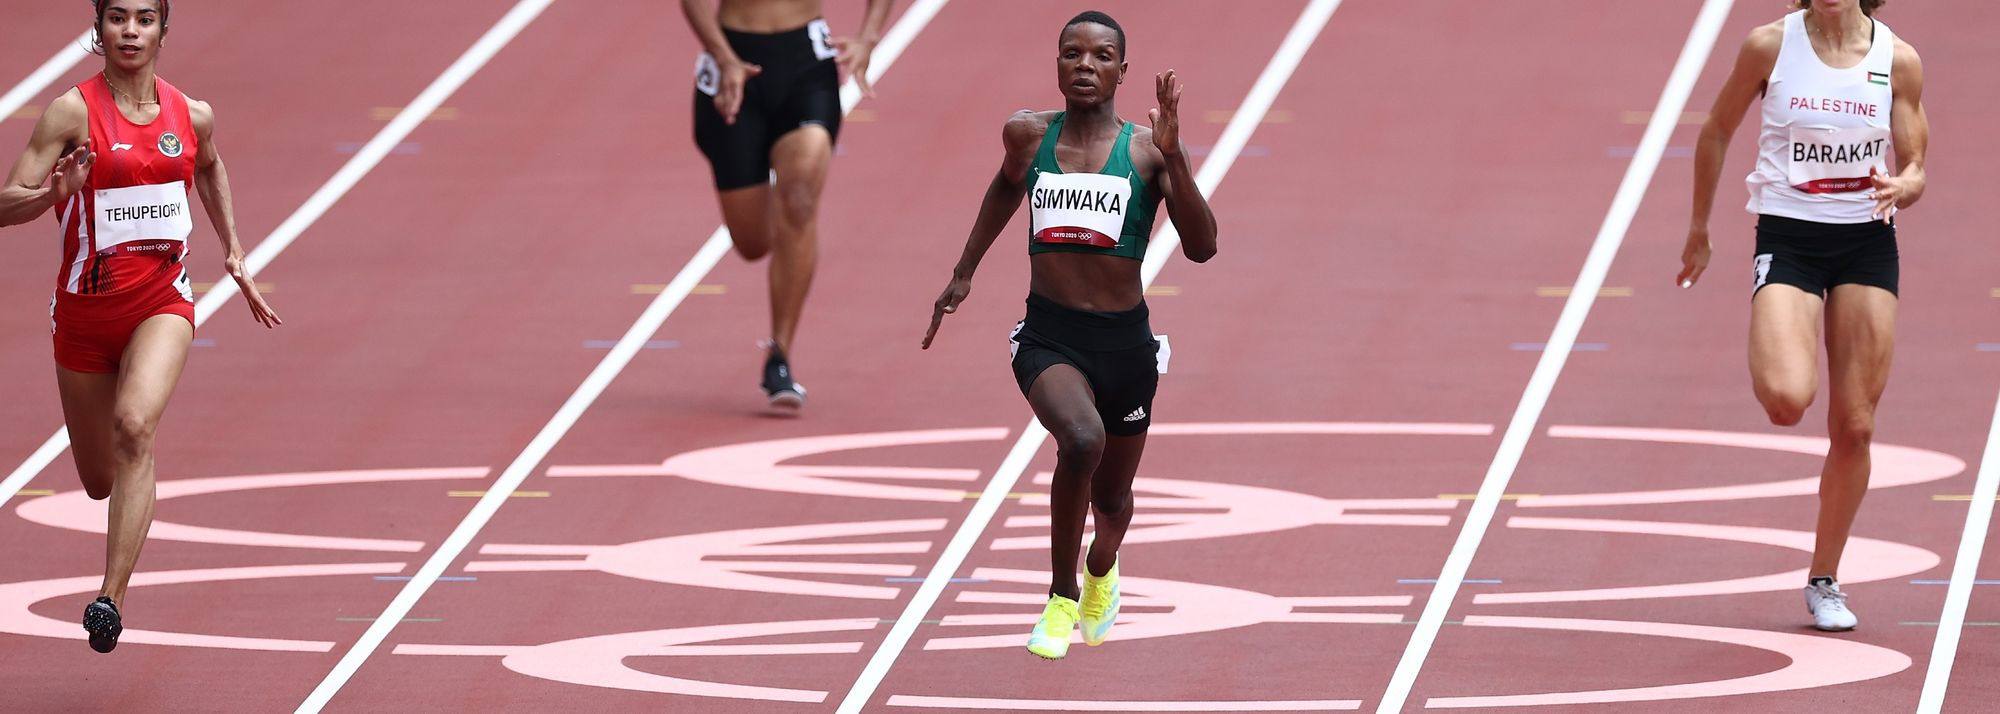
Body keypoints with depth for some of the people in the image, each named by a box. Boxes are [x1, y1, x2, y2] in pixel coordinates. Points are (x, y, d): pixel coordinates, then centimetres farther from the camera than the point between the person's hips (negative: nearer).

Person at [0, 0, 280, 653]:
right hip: (86, 307, 0)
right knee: (100, 481, 11)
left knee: (136, 425, -29)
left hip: (162, 301, 0)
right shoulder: (74, 111, -9)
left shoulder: (191, 116, 2)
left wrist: (234, 254, 21)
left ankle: (111, 599, -32)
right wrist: (56, 193, -33)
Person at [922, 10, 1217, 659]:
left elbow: (1201, 247, -13)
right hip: (1048, 338, -1)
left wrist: (1172, 153, -21)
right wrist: (963, 275, 29)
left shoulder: (1145, 150, -5)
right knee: (1083, 439, -32)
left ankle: (1101, 571, 57)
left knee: (1111, 494, 18)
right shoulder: (1029, 135, 1)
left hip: (1124, 343, 1)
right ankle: (1062, 595, -12)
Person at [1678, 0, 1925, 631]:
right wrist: (1699, 227, 15)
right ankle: (1768, 365, 13)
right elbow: (1717, 133, 9)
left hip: (1868, 242, 2)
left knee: (1854, 426, 2)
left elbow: (1914, 170, 5)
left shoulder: (1898, 59, -1)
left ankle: (1824, 581, 18)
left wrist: (1903, 187, -20)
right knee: (1787, 399, -26)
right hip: (1788, 238, -2)